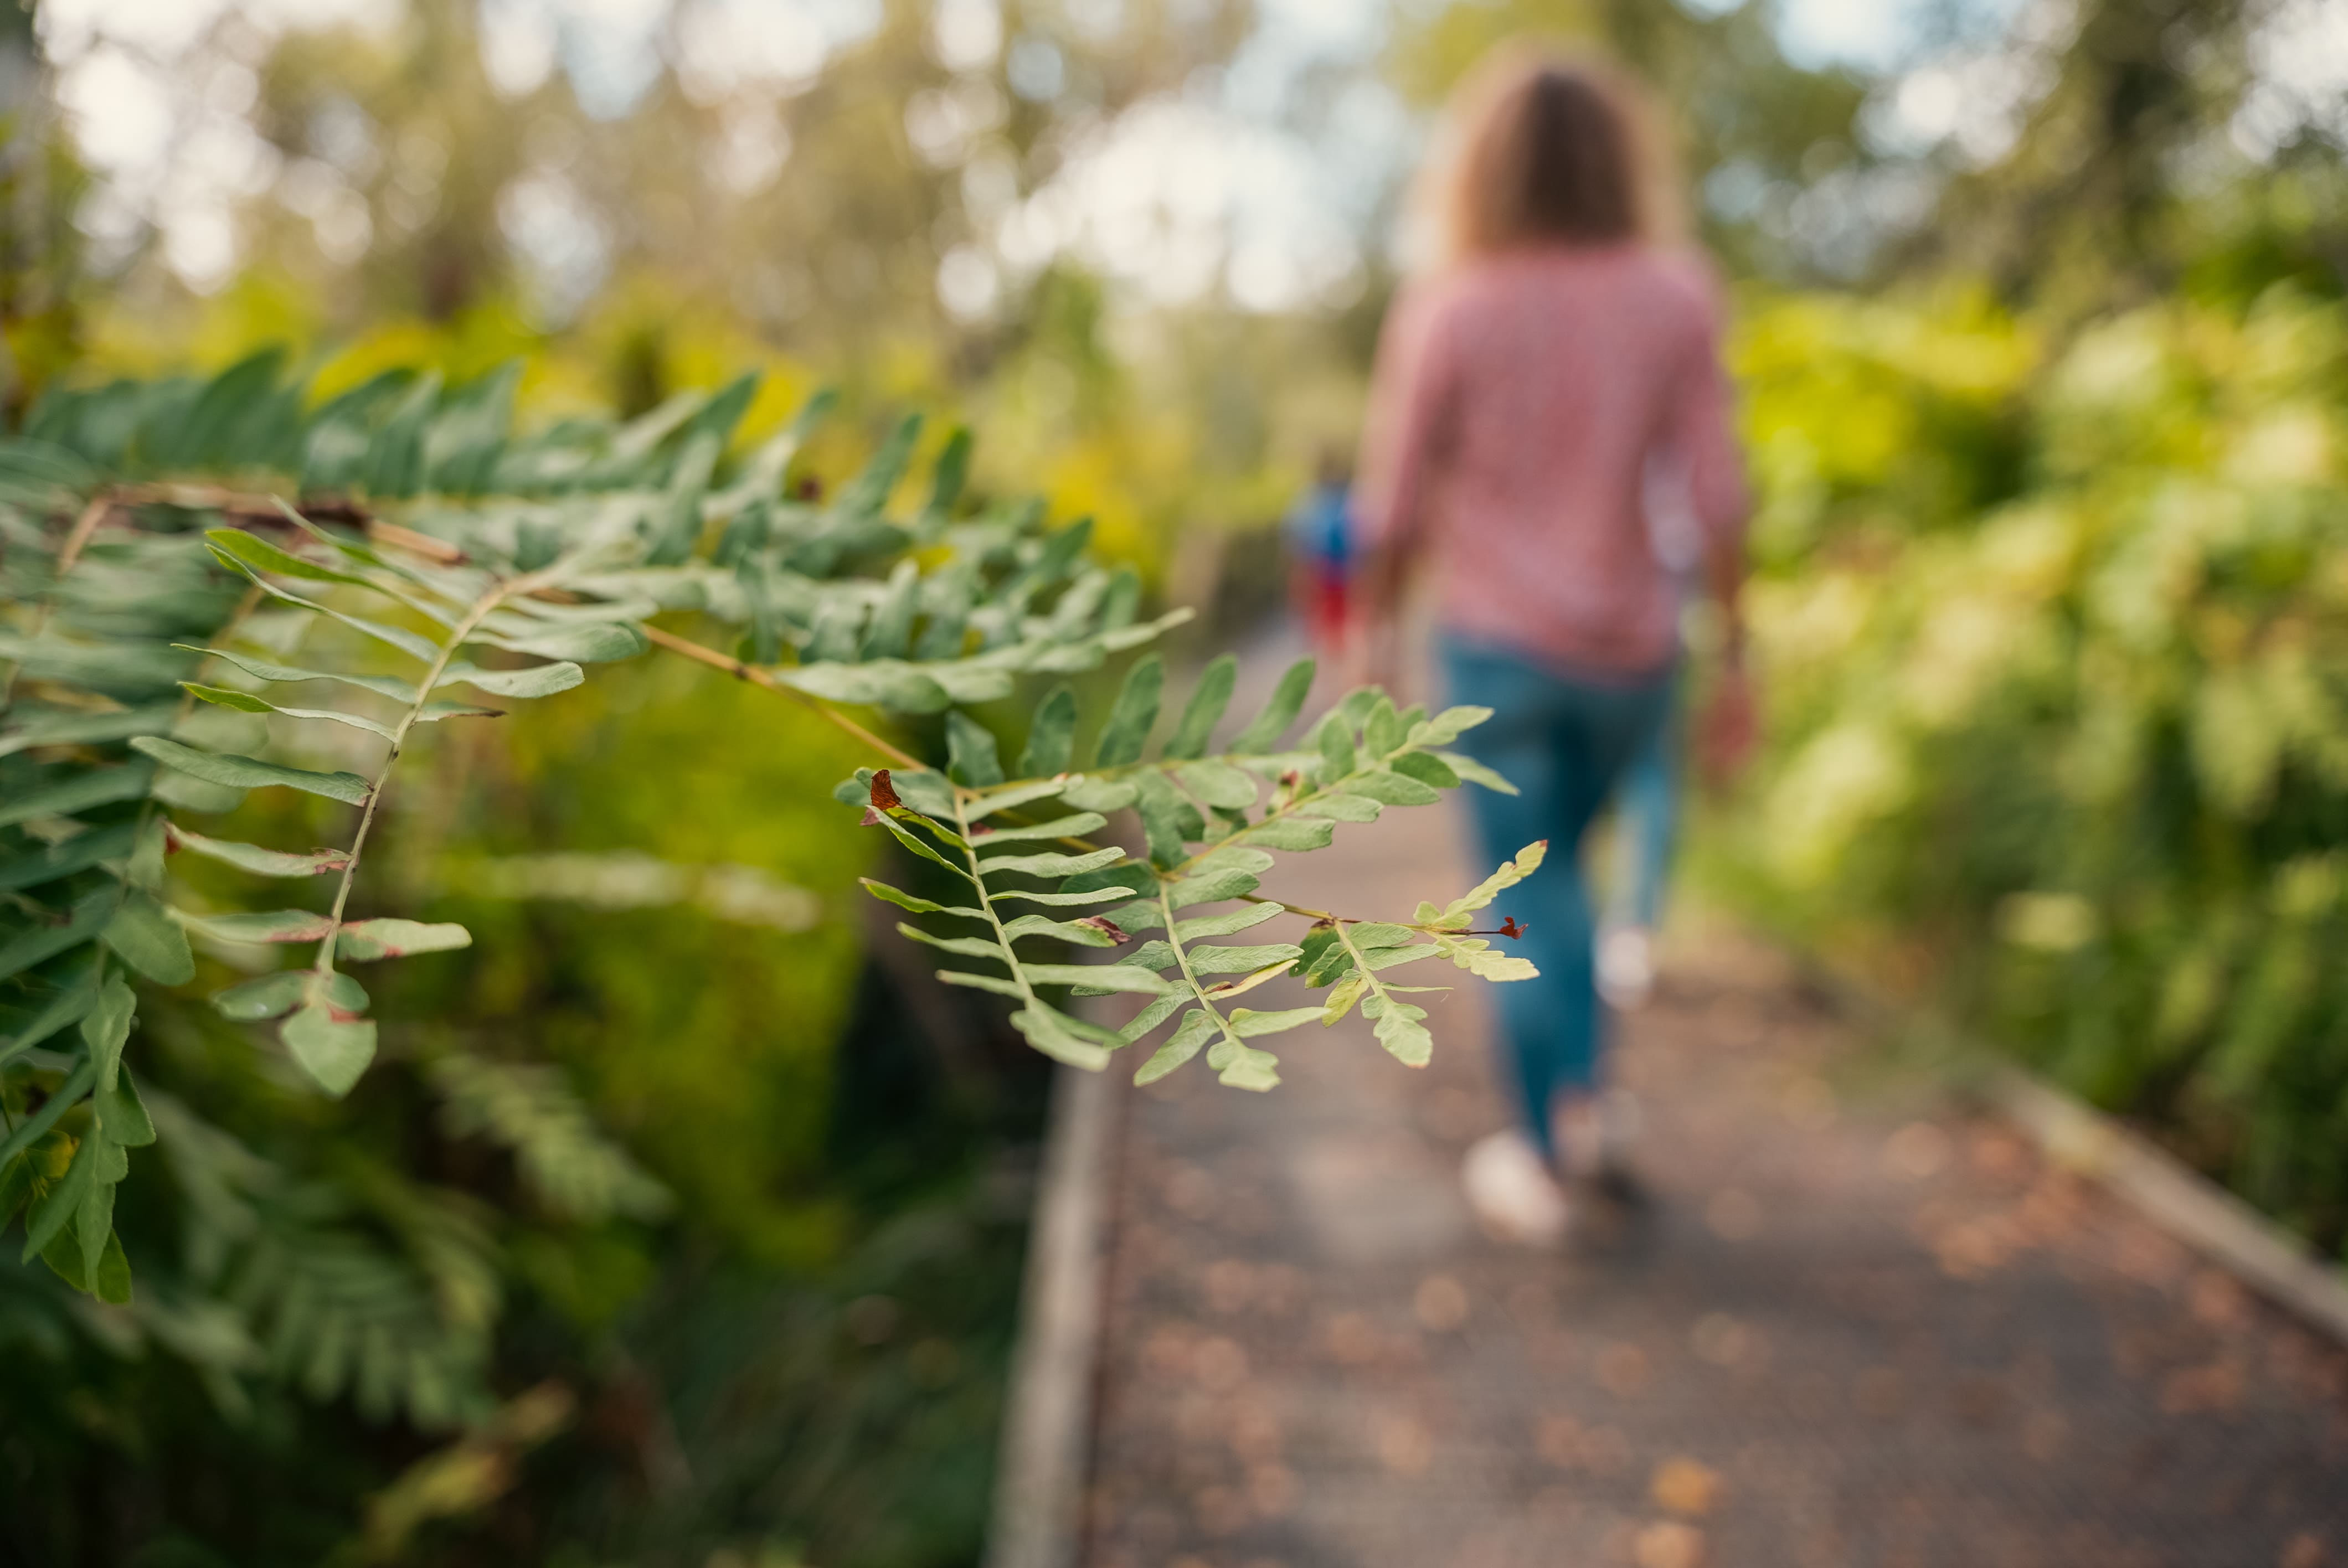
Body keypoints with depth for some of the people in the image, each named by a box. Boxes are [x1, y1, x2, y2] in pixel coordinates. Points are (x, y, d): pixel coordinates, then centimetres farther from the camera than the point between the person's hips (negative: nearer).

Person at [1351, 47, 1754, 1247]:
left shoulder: (1445, 310, -9)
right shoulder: (1674, 298, -3)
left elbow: (1394, 504, -5)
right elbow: (1715, 493, -5)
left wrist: (1378, 629, 9)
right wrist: (1733, 659, 1)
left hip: (1499, 648, -3)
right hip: (1630, 649, 3)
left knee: (1524, 899, 7)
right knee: (1555, 858, 25)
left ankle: (1545, 1170, 15)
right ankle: (1580, 1097, 22)